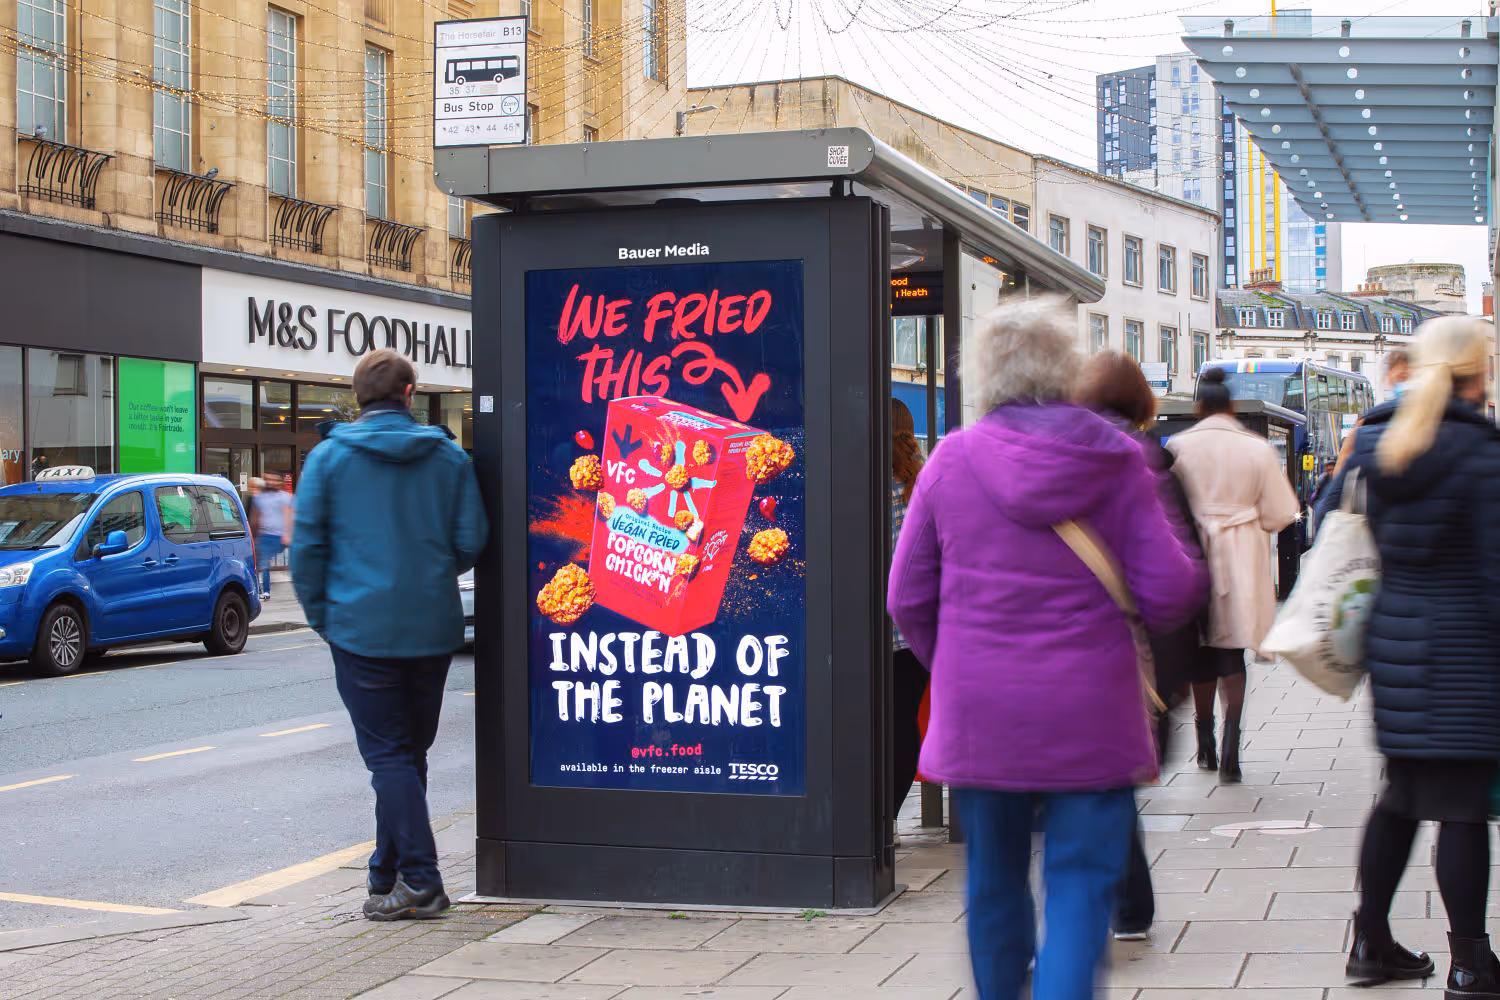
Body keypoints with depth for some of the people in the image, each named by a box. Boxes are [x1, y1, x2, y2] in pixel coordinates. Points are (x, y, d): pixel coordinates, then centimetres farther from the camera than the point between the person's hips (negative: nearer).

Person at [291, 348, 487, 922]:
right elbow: (471, 542, 3)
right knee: (410, 752, 14)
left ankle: (418, 881, -7)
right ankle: (389, 873, 23)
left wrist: (321, 614, 8)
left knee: (388, 755, -1)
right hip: (433, 628, 3)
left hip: (362, 626, -3)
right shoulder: (449, 456, 3)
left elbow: (307, 545, -3)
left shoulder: (328, 457, -3)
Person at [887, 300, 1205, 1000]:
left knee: (994, 881, 17)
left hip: (978, 716, 2)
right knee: (1081, 882, 3)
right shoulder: (1115, 461, -5)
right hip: (1089, 714, -2)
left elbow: (908, 599, 3)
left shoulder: (950, 460, -1)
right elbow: (1168, 594, -7)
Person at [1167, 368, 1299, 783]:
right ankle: (1230, 750, -16)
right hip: (1242, 559, -1)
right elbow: (1278, 514, -1)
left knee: (1202, 654, 14)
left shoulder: (1178, 447, -4)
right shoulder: (1258, 449, -3)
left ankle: (1206, 748, 23)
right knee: (1232, 654, 1)